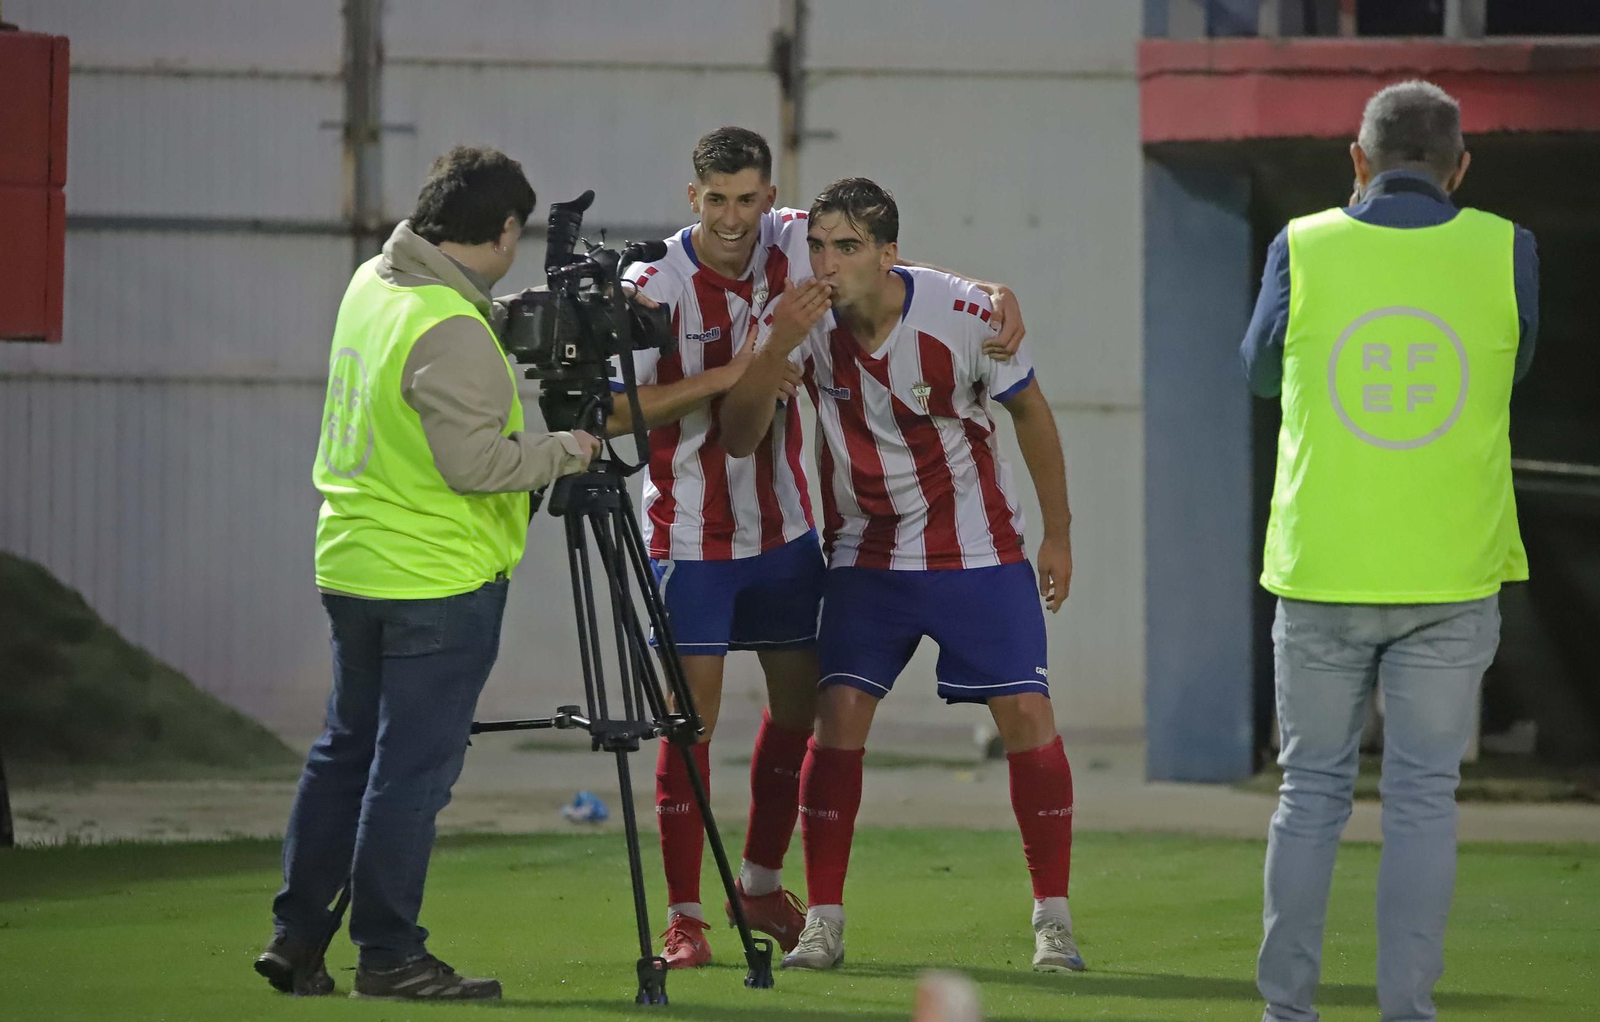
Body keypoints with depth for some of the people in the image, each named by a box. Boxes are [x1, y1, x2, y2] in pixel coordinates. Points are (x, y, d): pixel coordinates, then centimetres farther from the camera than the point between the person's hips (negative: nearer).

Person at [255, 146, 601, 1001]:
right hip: (440, 581, -9)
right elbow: (475, 460, -22)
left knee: (346, 751, 15)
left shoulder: (372, 284, 7)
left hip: (352, 567, 9)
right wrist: (567, 450, -6)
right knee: (412, 769, -2)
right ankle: (389, 955, 2)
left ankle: (296, 936, 16)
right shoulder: (452, 333, -21)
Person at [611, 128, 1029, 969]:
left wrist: (995, 293, -10)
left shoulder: (791, 245, -5)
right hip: (691, 536, -5)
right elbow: (612, 411, -19)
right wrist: (726, 376, -25)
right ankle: (683, 915, -3)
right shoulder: (657, 288, -17)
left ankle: (761, 885, 30)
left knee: (799, 701, 12)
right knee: (692, 715, -8)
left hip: (784, 526, 5)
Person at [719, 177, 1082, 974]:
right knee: (838, 714, -11)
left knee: (1026, 713, -9)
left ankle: (1052, 921, 1)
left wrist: (1058, 533, 5)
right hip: (866, 556, 2)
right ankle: (823, 923, -5)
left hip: (979, 551, -2)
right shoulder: (799, 321, -12)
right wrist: (777, 348, -32)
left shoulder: (964, 317, -17)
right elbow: (738, 438, -16)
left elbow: (1029, 410, 0)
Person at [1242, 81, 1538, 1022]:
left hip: (1322, 570, 0)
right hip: (1450, 576, 0)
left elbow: (1262, 369, 15)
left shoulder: (1306, 249, -3)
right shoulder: (1503, 253, -3)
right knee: (1423, 798, 3)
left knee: (1313, 792, 9)